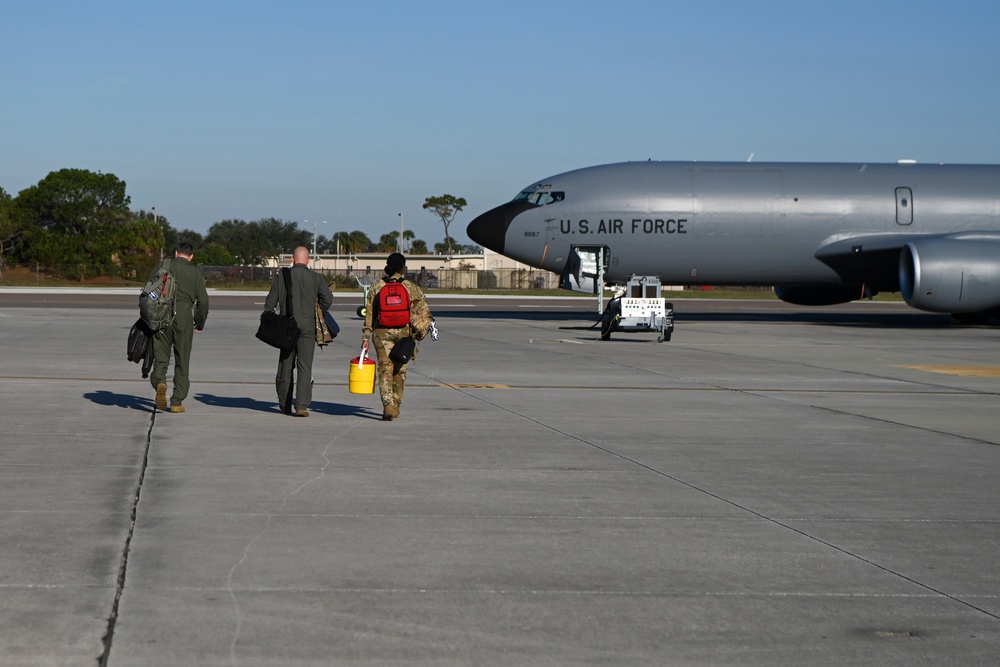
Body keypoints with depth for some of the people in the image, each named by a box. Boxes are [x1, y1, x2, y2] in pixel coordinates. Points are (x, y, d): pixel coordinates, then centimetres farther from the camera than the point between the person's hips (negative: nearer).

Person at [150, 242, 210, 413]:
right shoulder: (195, 272, 7)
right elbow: (203, 301, 3)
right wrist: (200, 323, 18)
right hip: (184, 316, -1)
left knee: (161, 356, 8)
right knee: (182, 361, 7)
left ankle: (159, 382, -23)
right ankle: (177, 401, 6)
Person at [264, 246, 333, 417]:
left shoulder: (282, 276, 1)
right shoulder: (315, 277, 0)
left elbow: (270, 302, 1)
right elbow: (327, 299, -8)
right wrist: (319, 314, 10)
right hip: (307, 326, -1)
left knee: (286, 366, 12)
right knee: (305, 366, -3)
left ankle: (285, 405, 23)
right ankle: (302, 405, -16)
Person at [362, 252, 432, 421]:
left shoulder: (376, 288, 2)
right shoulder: (411, 288, 1)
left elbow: (369, 314, 2)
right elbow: (423, 311, -1)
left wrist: (365, 337, 4)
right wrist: (419, 331, 9)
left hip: (382, 332, 0)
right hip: (404, 331, 0)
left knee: (385, 369, -2)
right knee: (400, 370, 14)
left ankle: (388, 405, -19)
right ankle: (395, 406, 22)